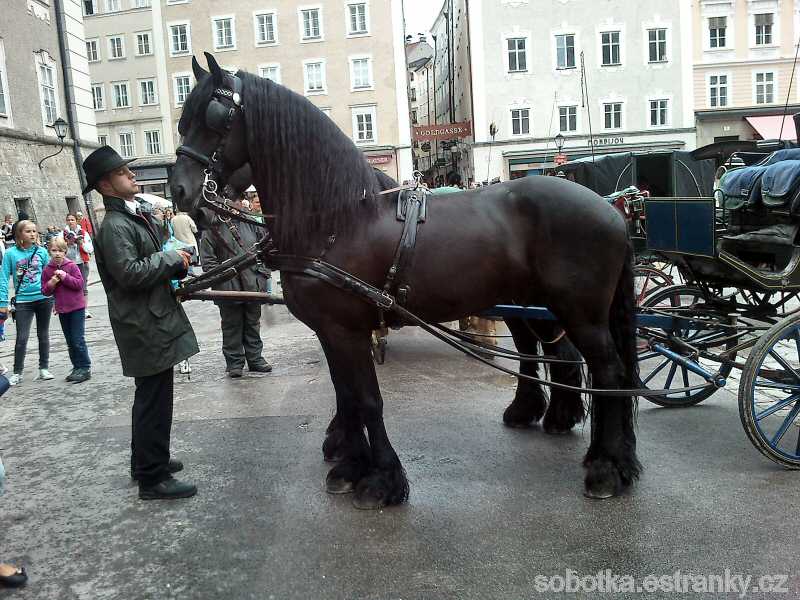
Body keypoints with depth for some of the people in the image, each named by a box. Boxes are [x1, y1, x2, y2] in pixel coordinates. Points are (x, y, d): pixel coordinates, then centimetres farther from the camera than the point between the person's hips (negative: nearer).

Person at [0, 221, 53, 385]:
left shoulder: (42, 252, 1)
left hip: (43, 298, 2)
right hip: (23, 301, -2)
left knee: (43, 335, 11)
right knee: (22, 338, -2)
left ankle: (44, 369, 23)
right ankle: (17, 373, 12)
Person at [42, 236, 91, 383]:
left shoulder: (72, 266, -7)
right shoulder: (47, 270, 3)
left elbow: (80, 284, -13)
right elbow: (45, 291, 6)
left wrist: (65, 277, -21)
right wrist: (50, 284, -13)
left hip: (77, 307, -5)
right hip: (62, 309, 5)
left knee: (78, 340, -6)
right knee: (70, 342, 12)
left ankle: (85, 368, 2)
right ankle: (77, 367, 21)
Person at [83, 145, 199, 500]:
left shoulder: (138, 217, 15)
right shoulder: (114, 226, -15)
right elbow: (130, 273, -27)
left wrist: (178, 264, 5)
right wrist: (172, 258, -16)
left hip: (153, 323, 10)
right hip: (145, 328, -10)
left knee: (150, 398, 20)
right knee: (155, 402, -3)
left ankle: (146, 461, 34)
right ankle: (153, 478, 7)